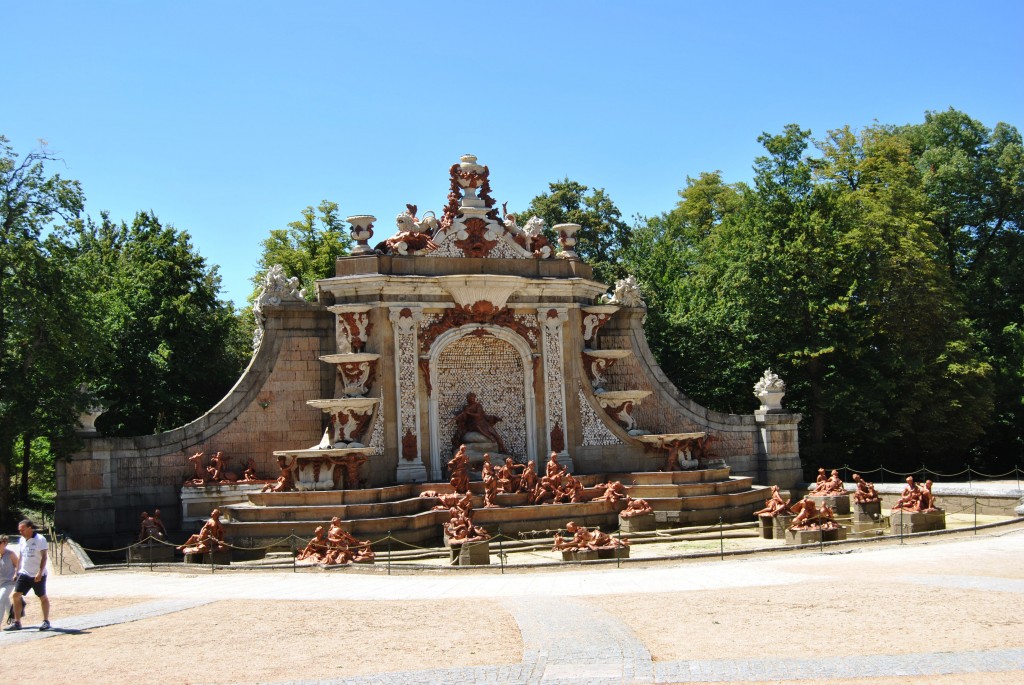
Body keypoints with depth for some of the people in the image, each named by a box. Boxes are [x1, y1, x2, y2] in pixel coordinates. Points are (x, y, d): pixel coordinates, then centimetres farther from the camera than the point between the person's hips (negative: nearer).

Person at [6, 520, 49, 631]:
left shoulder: (40, 539, -12)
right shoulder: (22, 540, 9)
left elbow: (44, 557, -14)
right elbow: (20, 557, 18)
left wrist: (40, 573, -21)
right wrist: (17, 572, 15)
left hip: (38, 575, -6)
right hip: (24, 574, 6)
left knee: (43, 597, 4)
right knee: (16, 595, -3)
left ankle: (46, 621, 14)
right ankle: (17, 623, 2)